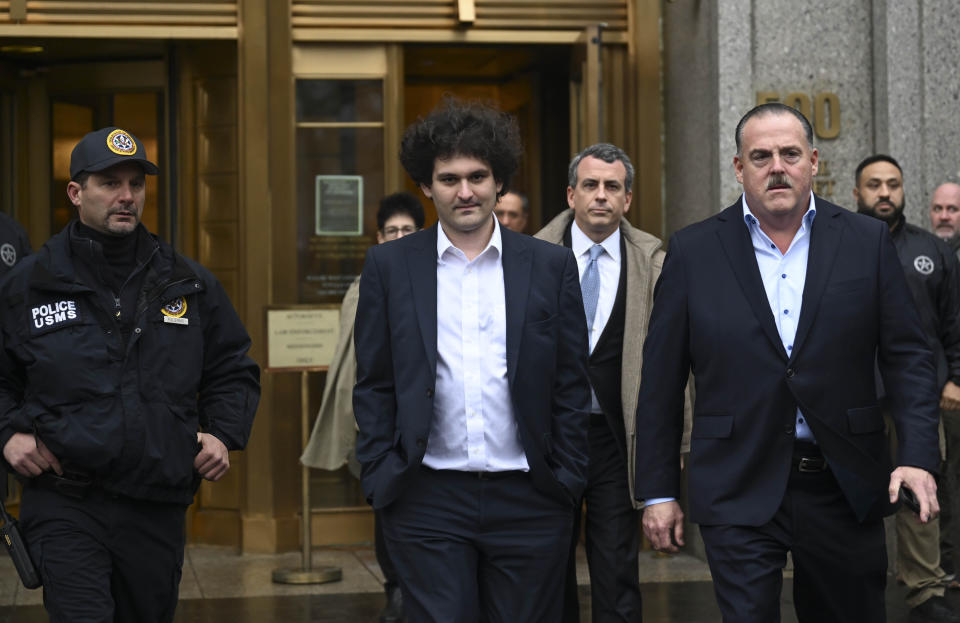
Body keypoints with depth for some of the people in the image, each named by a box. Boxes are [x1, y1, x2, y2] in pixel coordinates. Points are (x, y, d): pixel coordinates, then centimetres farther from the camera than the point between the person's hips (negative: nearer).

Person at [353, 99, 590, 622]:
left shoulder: (551, 266, 5)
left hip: (528, 501, 1)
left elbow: (572, 386, 6)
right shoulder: (389, 266, 5)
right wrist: (380, 480, -1)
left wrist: (567, 482, 1)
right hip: (427, 502, -1)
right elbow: (373, 387, 6)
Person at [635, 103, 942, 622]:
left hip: (846, 491, 2)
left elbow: (907, 356, 3)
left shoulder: (868, 242, 3)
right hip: (739, 494, -1)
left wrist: (917, 456, -11)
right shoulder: (693, 251, 1)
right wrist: (658, 492, 1)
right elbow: (660, 379, 3)